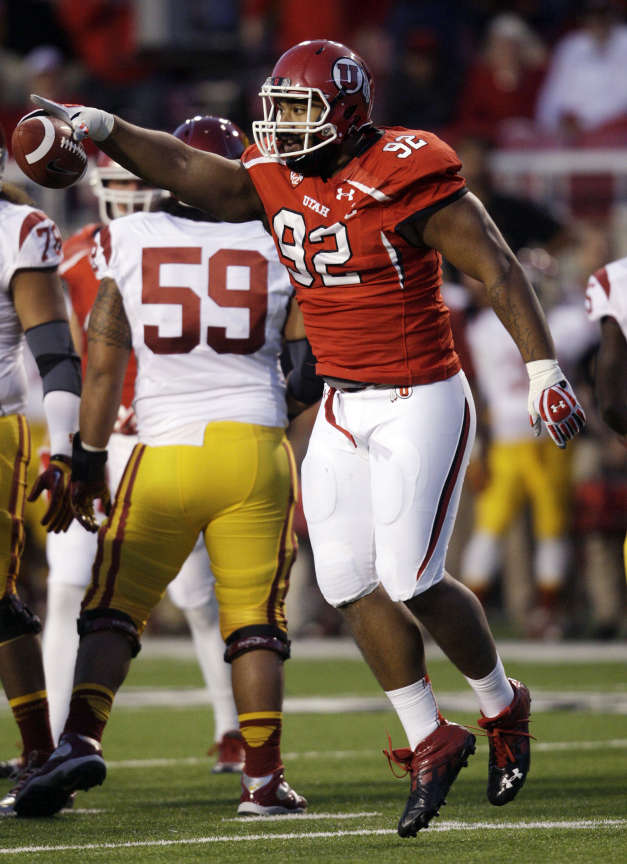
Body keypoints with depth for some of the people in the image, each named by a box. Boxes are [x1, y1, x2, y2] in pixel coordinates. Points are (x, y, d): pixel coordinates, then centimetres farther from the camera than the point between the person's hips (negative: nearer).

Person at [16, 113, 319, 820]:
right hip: (257, 444, 1)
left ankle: (82, 737, -18)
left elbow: (103, 365, 5)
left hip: (168, 448, -1)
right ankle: (263, 779, 5)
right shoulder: (277, 245, 4)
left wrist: (88, 459, 12)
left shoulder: (128, 241, 3)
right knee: (255, 620, 8)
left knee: (113, 608, 3)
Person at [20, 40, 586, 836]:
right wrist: (101, 128, -12)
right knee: (353, 585, 2)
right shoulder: (276, 180, 4)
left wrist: (542, 369, -17)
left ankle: (502, 708, 16)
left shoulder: (406, 180, -15)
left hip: (421, 403, -7)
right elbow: (182, 168, 3)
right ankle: (430, 741, 15)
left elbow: (497, 270, -15)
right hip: (343, 408, 7)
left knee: (411, 580, -9)